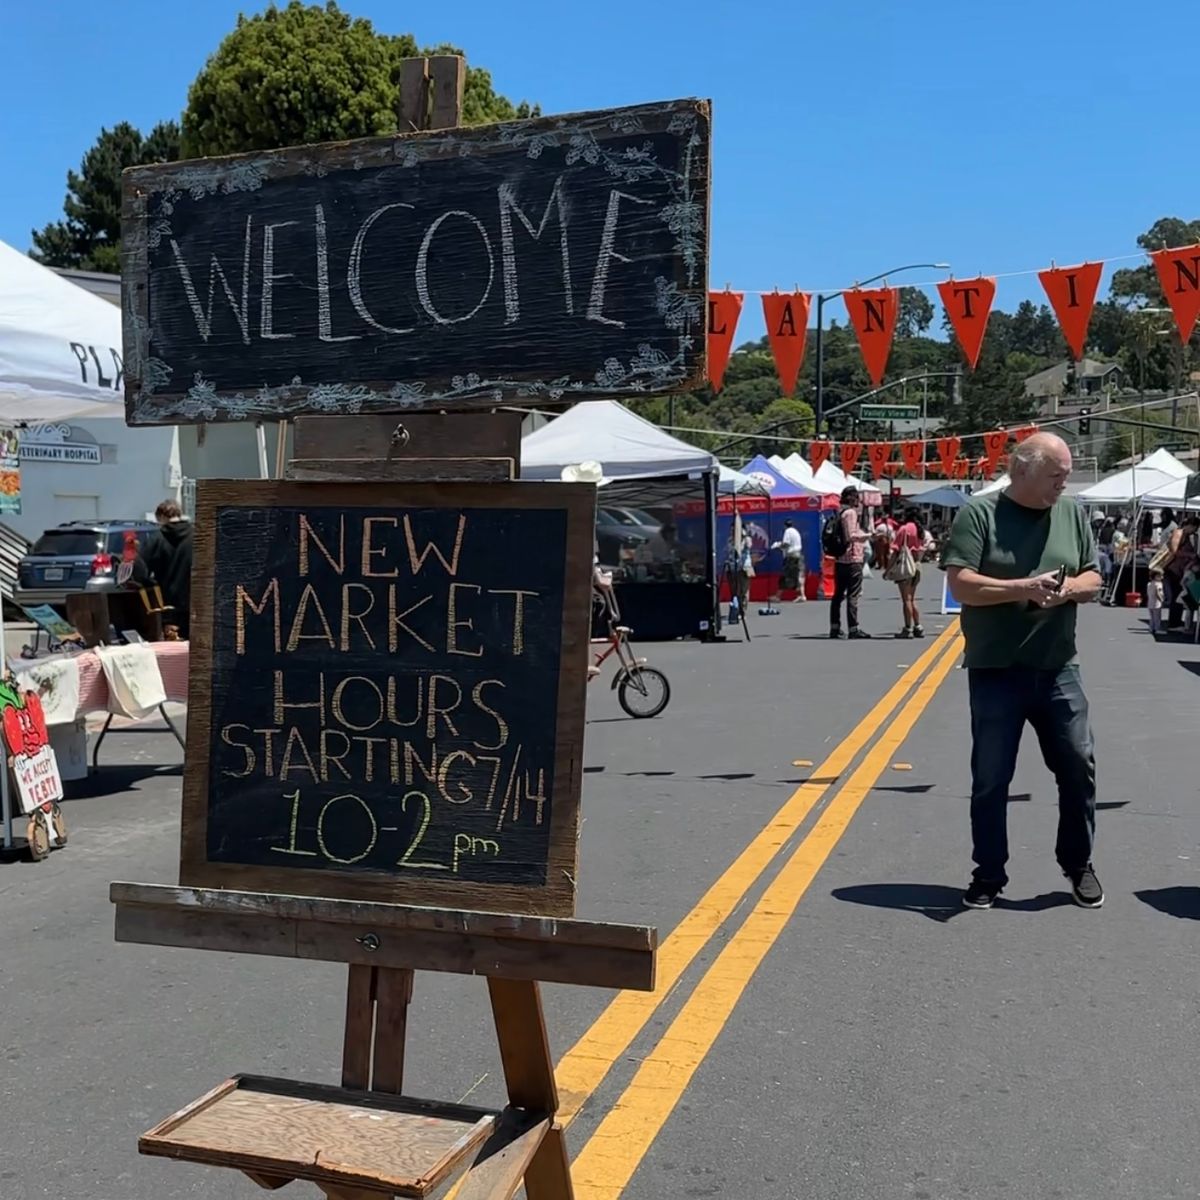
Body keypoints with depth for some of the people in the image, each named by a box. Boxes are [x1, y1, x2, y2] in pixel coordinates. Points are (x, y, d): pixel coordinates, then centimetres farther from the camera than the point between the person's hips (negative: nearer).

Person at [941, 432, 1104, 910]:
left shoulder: (1072, 513, 7)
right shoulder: (979, 512, -7)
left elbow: (1093, 579, 10)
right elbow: (961, 585, -14)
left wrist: (1068, 588, -12)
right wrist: (1024, 588, -24)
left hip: (1058, 670, 4)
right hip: (995, 672, -3)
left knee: (1078, 766, 7)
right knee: (990, 779, 5)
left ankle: (1078, 865, 27)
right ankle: (989, 875, 19)